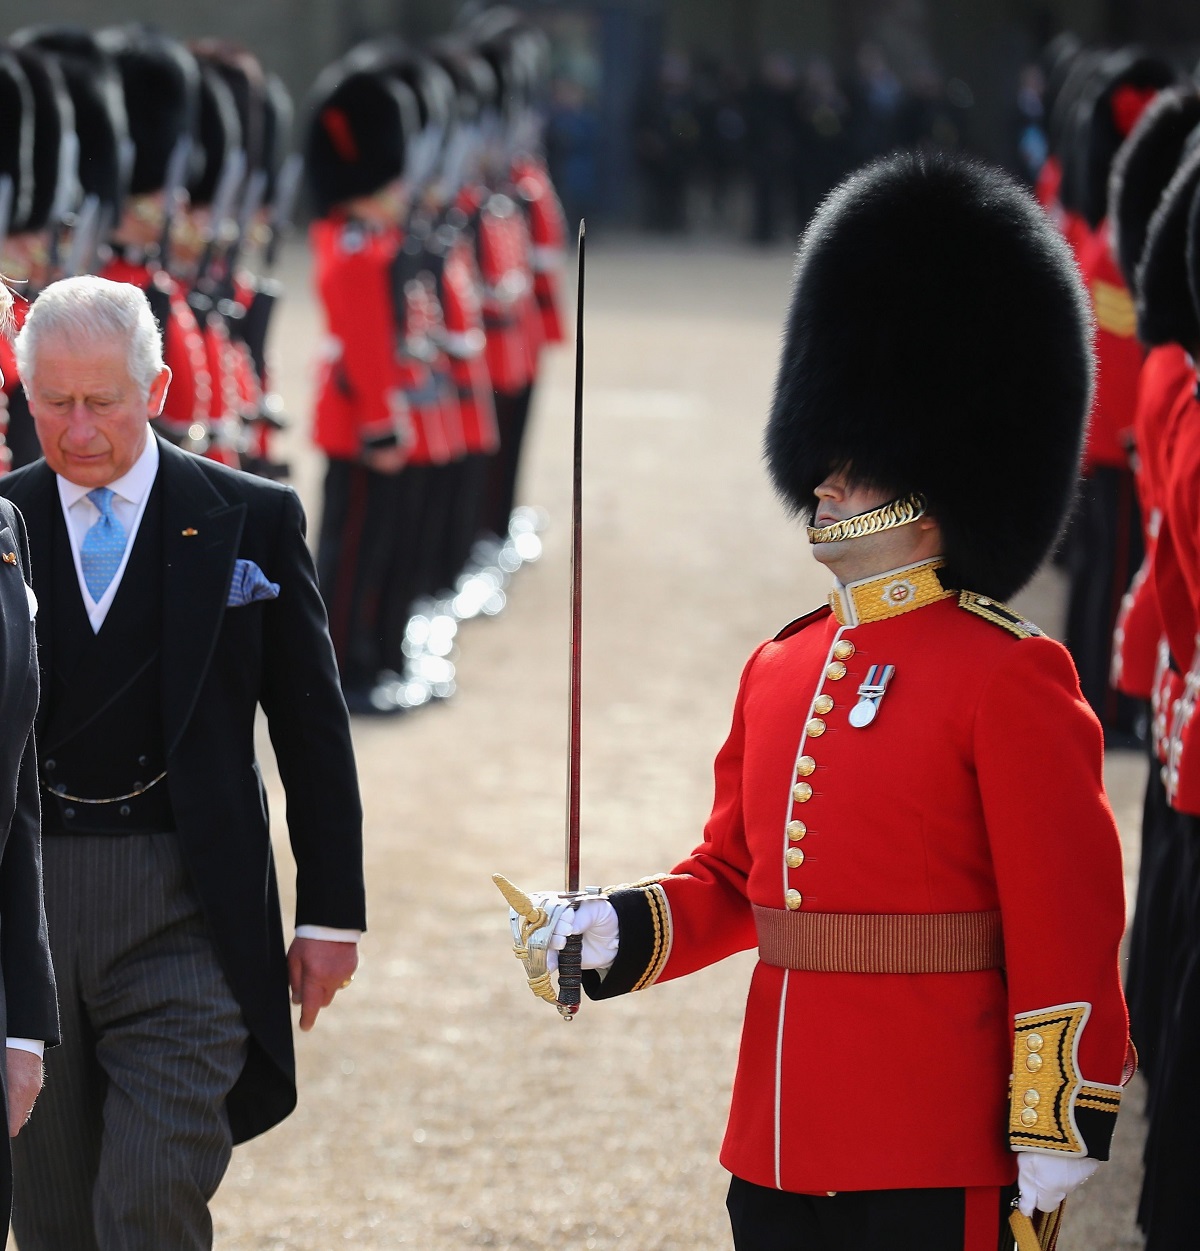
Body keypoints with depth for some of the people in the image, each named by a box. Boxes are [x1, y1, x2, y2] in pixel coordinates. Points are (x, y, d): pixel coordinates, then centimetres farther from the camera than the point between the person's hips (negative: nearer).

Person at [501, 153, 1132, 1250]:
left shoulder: (1007, 675, -9)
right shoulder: (779, 669, 13)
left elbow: (1069, 921, -11)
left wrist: (1057, 1130, -14)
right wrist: (616, 931, 1)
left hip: (936, 1159, -7)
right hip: (779, 1147, 7)